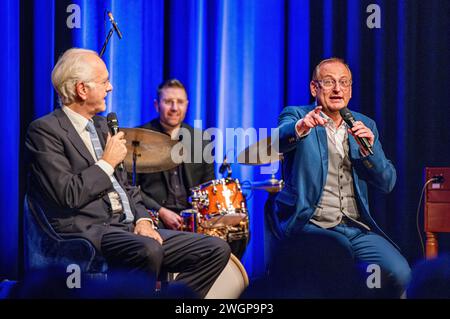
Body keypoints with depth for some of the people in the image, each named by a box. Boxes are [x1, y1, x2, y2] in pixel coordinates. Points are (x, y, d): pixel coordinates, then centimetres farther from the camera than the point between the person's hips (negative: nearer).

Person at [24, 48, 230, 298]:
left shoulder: (101, 125, 21)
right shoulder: (45, 130, -6)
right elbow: (68, 194, -17)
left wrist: (142, 220, 4)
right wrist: (108, 162, -5)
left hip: (127, 228, 8)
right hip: (86, 230, -8)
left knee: (216, 250, -4)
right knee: (148, 250, -39)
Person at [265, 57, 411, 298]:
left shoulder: (364, 125, 18)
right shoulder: (296, 116, 6)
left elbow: (387, 183, 10)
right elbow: (277, 142, -18)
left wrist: (368, 149, -8)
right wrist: (301, 128, -40)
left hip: (357, 228, 4)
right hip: (311, 226, -4)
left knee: (398, 273, -21)